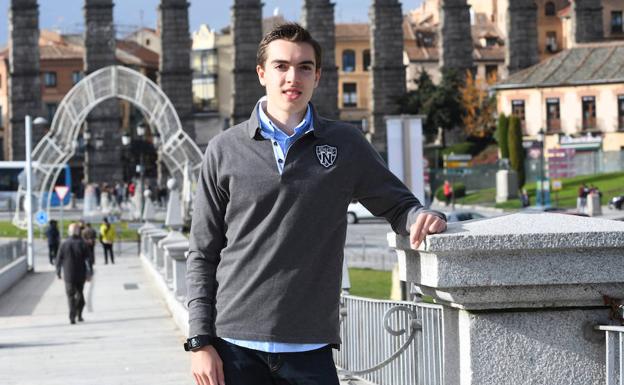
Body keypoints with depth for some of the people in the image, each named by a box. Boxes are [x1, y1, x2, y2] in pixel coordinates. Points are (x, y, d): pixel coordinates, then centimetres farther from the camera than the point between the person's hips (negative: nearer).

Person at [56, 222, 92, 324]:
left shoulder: (64, 244, -6)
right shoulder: (82, 244, -6)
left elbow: (59, 260, -2)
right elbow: (87, 260, -8)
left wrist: (58, 272, 10)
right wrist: (88, 273, -2)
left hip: (69, 275, -1)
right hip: (80, 275, 1)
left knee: (71, 296, 1)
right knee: (79, 294, 19)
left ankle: (72, 317, -11)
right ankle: (79, 315, 21)